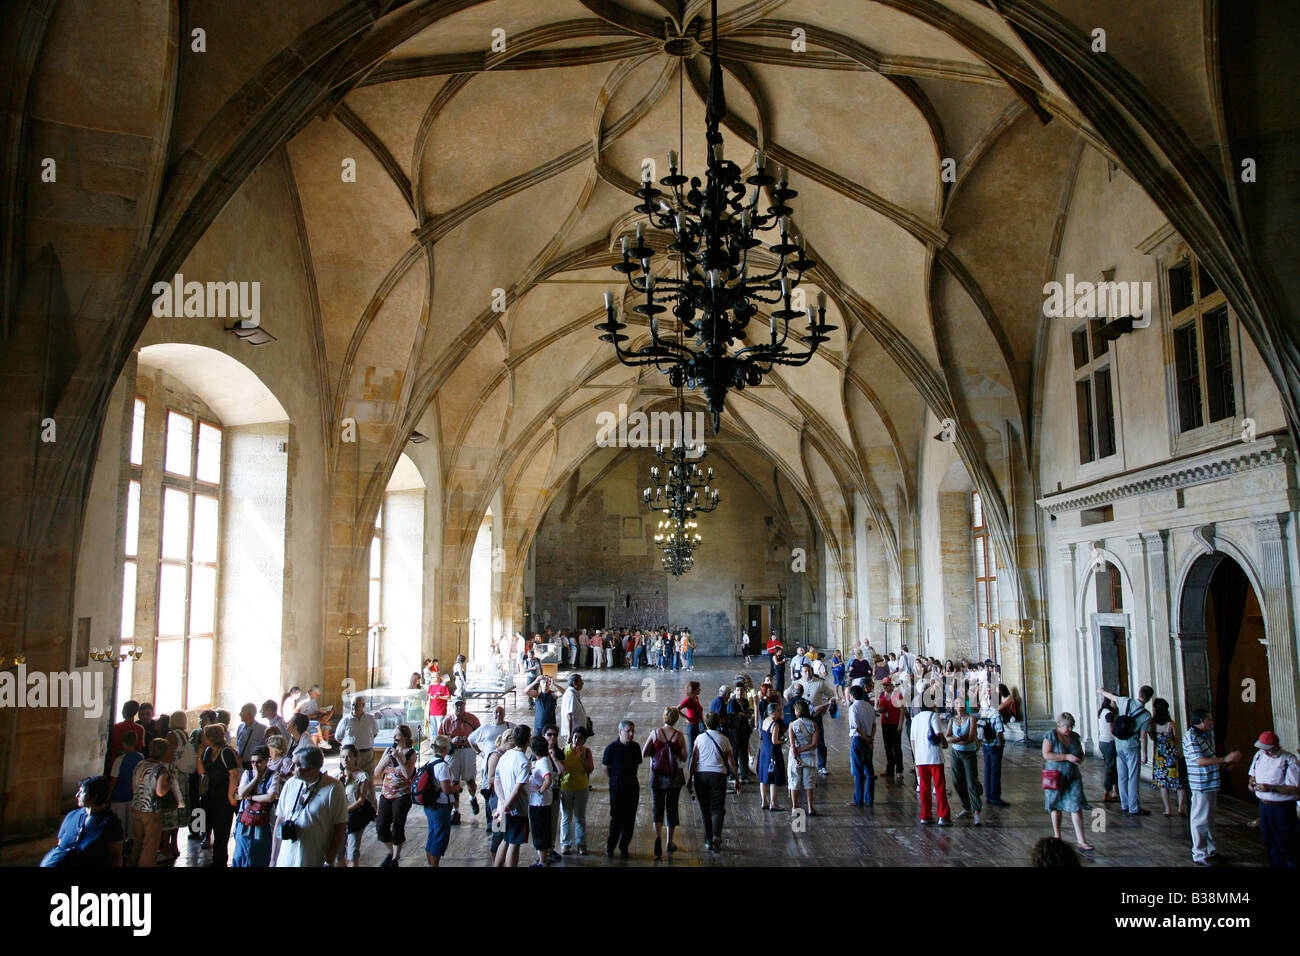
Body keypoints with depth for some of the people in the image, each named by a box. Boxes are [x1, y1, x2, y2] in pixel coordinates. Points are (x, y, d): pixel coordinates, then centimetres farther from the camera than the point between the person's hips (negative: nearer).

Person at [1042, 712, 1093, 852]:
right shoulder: (1050, 735, -9)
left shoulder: (1074, 736, 6)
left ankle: (1081, 841, -6)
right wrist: (1067, 757, -23)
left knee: (1076, 807, -6)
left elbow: (1081, 754, 17)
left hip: (1073, 776, 3)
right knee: (1056, 807, 10)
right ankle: (1057, 836, 26)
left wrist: (1080, 759, -7)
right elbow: (1046, 754, -18)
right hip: (1055, 776, -3)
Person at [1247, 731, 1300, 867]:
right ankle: (1275, 864, 26)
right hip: (1263, 805, 6)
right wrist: (1251, 783, -2)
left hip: (1282, 808, -6)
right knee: (1270, 844, 15)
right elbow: (1253, 774, 20)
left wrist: (1272, 788, -26)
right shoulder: (1259, 755, 5)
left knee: (1287, 846, 1)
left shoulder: (1289, 761, -16)